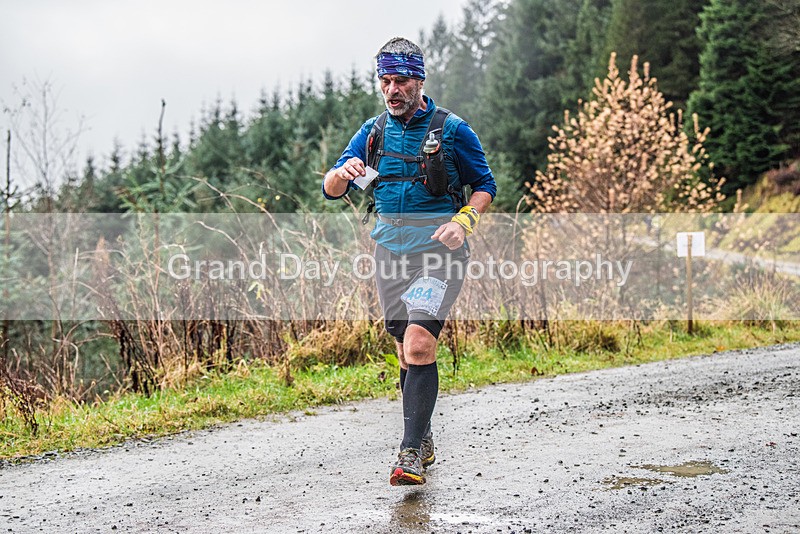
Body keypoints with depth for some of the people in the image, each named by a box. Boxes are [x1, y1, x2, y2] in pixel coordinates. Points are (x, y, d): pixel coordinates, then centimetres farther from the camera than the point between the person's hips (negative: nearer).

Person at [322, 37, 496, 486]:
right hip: (391, 247, 5)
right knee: (409, 350, 12)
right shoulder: (374, 131, 7)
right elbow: (331, 191, 5)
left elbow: (486, 186, 4)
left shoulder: (452, 129, -5)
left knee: (419, 344, -19)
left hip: (438, 248, -5)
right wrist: (344, 172, -18)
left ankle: (411, 453, -15)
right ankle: (424, 442, 26)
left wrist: (463, 221, -15)